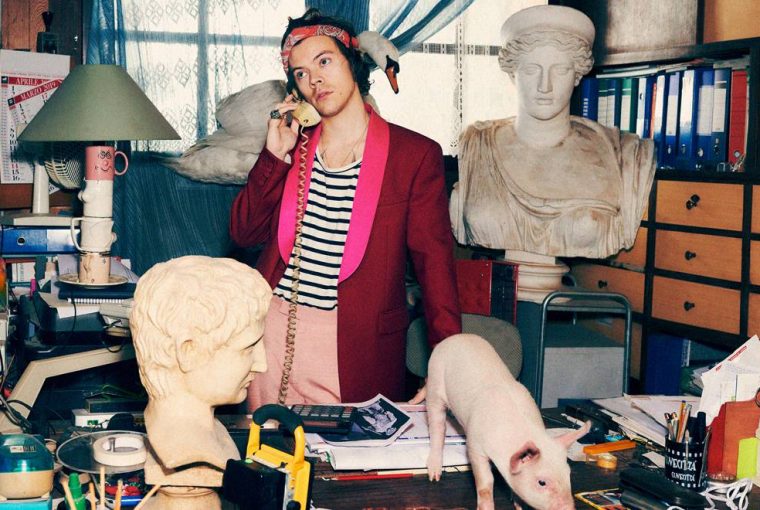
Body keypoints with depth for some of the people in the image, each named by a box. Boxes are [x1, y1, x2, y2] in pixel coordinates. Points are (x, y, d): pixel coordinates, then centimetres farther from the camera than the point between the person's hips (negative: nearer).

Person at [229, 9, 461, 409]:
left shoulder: (415, 154, -4)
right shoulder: (293, 148, 10)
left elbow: (434, 263, -7)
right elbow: (244, 233, 6)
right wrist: (275, 156, -5)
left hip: (356, 344, -3)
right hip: (273, 328, 4)